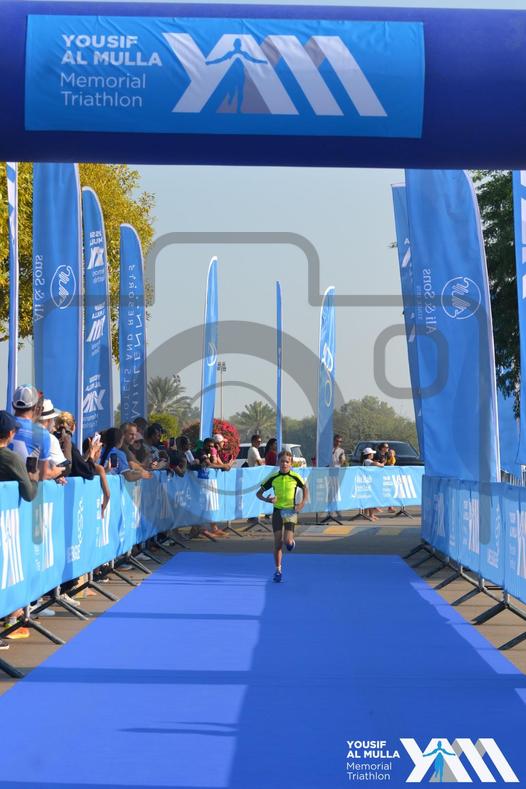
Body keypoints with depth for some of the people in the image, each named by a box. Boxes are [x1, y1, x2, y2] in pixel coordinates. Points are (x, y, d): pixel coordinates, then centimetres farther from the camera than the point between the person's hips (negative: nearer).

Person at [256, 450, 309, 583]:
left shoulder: (295, 477, -5)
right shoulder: (273, 478, -2)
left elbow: (305, 487, 15)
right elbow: (259, 493, 4)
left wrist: (303, 502, 0)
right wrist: (267, 499, -16)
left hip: (291, 511, -1)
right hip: (277, 511, 1)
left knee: (288, 541, -13)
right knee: (277, 542, -1)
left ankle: (292, 542, 26)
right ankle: (278, 570, 9)